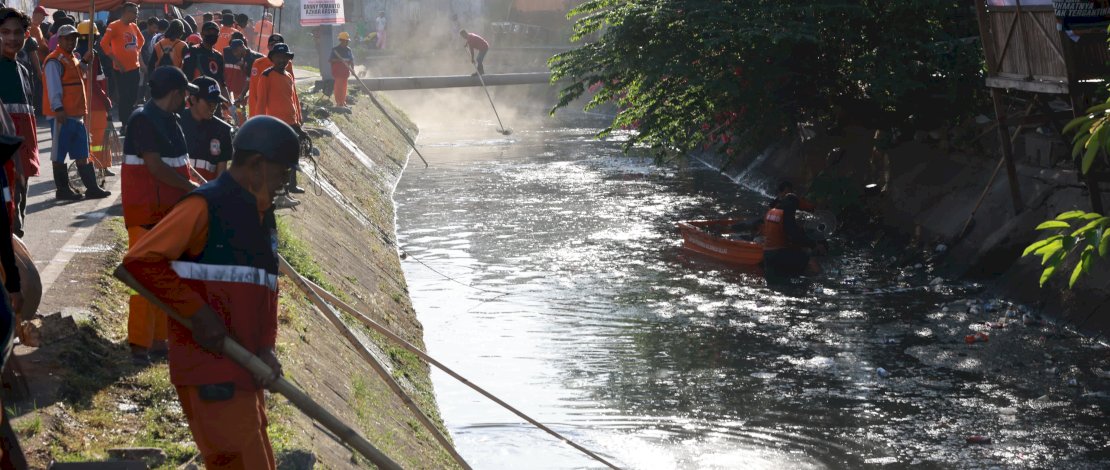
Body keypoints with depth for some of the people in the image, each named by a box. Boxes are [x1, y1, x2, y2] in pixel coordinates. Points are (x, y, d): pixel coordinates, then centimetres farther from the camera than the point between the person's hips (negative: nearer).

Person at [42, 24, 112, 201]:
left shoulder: (72, 59, 18)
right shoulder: (54, 60, -10)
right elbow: (53, 87, -18)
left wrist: (84, 61, 22)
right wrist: (58, 109, -25)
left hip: (77, 115, 9)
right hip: (63, 116, -9)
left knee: (82, 154, 10)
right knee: (60, 154, -1)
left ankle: (92, 187, 13)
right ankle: (62, 190, 4)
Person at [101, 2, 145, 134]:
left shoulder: (134, 26, 10)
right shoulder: (114, 26, -10)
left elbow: (141, 40, 29)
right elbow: (104, 44, -16)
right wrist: (115, 60, -16)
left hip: (134, 67, 7)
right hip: (122, 69, -7)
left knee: (133, 98, 10)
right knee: (124, 98, -3)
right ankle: (124, 125, 4)